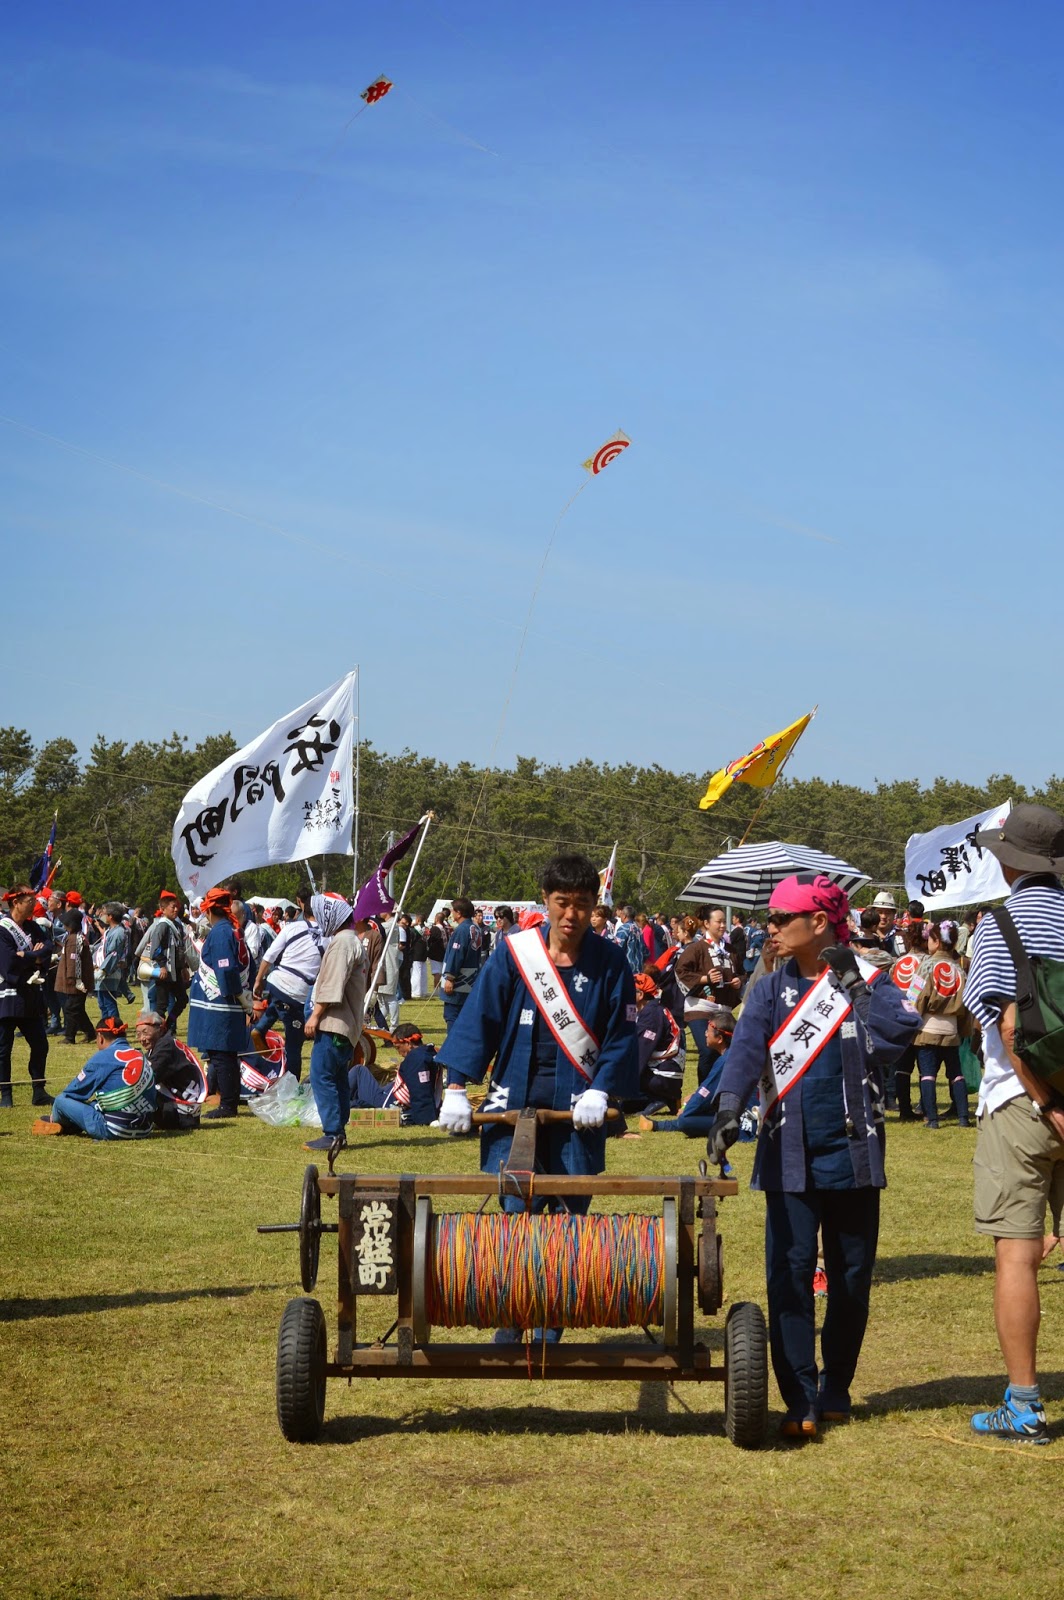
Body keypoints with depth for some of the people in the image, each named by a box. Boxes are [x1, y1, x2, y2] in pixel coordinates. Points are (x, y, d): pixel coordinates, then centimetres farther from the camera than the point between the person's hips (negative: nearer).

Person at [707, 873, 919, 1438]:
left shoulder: (869, 982, 3)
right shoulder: (772, 989, 5)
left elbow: (899, 1030, -15)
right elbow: (746, 1047, -11)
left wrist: (855, 984, -12)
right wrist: (728, 1110, -26)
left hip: (852, 1152, 0)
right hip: (789, 1157, 0)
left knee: (851, 1273, 8)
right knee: (790, 1270, -7)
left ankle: (836, 1388, 24)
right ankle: (800, 1401, -4)